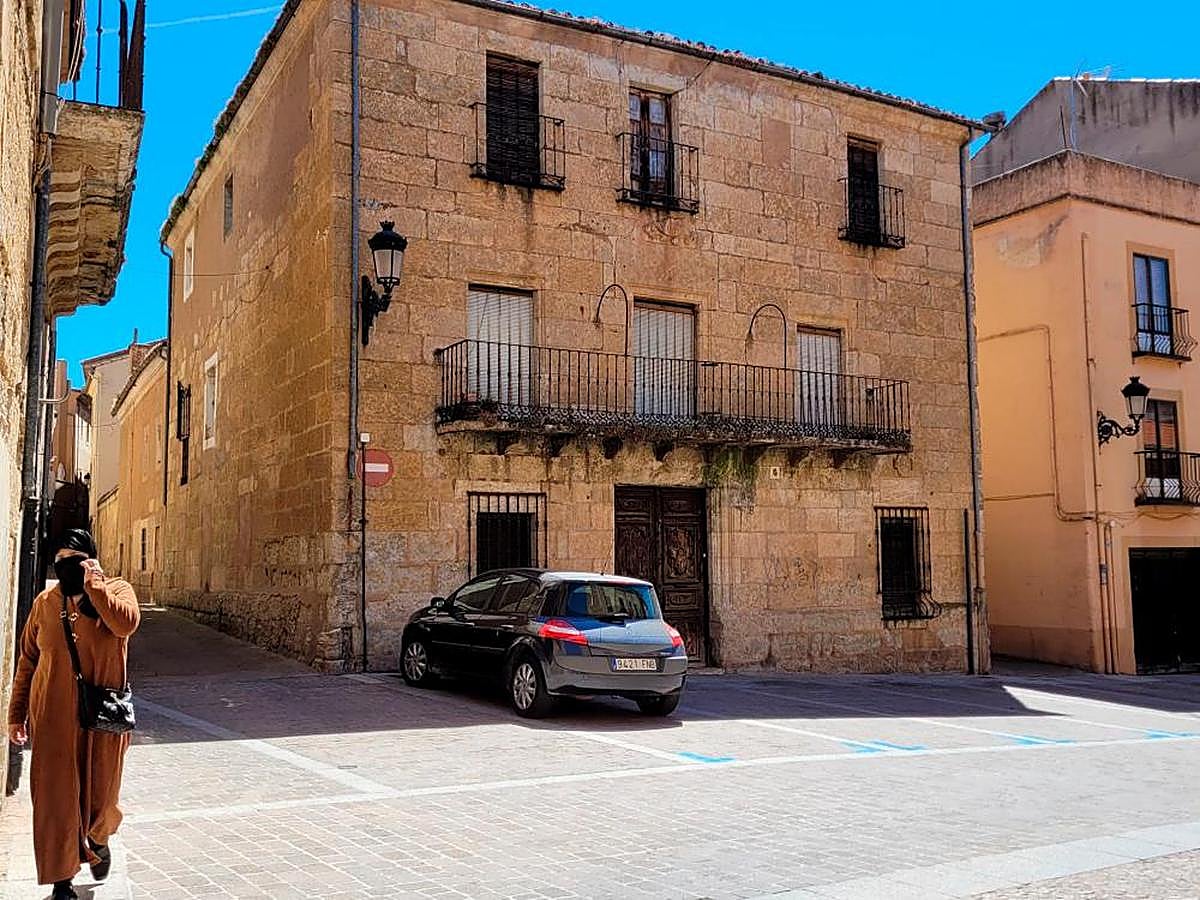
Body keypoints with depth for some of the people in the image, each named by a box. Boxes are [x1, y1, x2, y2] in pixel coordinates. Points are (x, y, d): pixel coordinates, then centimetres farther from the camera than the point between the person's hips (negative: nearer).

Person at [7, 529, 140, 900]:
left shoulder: (116, 590, -4)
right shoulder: (45, 602, 3)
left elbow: (126, 622, -27)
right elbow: (27, 660, 9)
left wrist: (93, 584, -23)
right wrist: (17, 713, 6)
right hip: (53, 719, 2)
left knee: (99, 795, 9)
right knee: (55, 798, 4)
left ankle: (98, 839, 42)